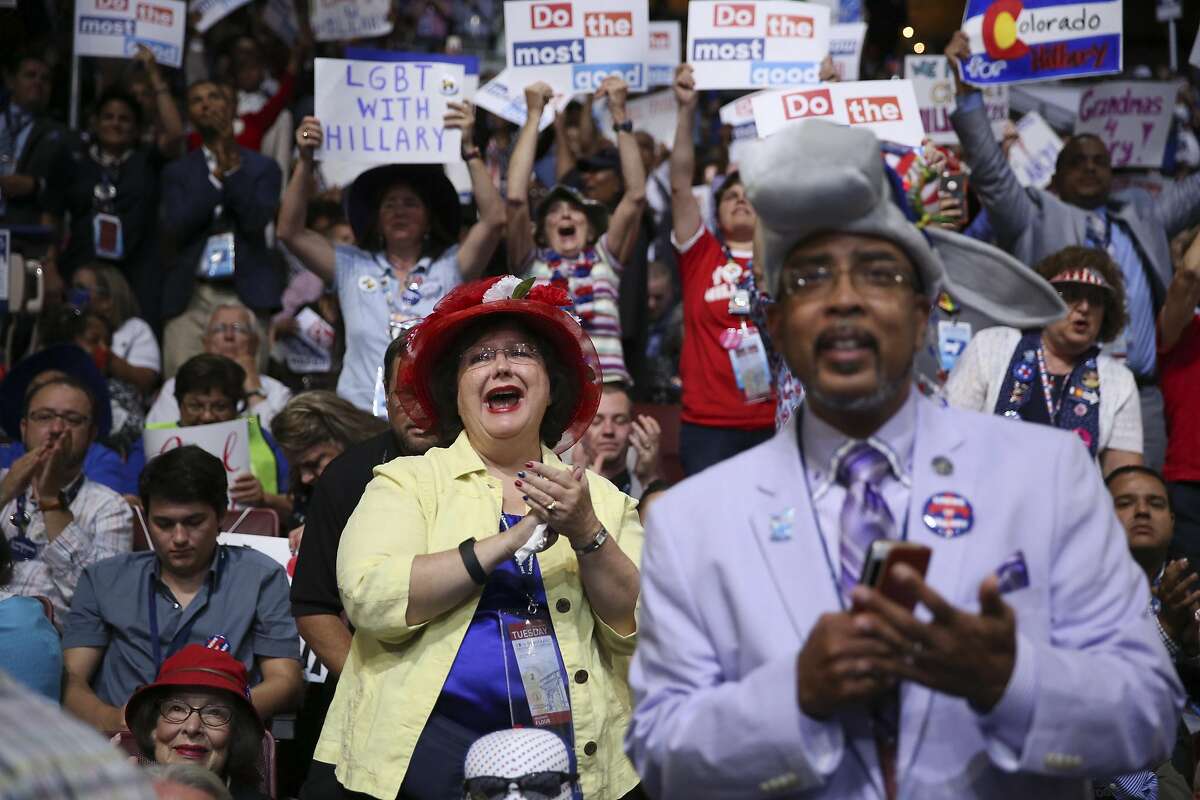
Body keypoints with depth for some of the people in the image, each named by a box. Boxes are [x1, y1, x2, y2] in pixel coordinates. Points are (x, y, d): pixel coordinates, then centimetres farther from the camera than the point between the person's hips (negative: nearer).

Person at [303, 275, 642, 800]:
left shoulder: (600, 498, 13)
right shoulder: (407, 481, 8)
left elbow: (642, 633, 4)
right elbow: (372, 598, -9)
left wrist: (586, 533, -8)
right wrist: (511, 540, -10)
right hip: (425, 750, -2)